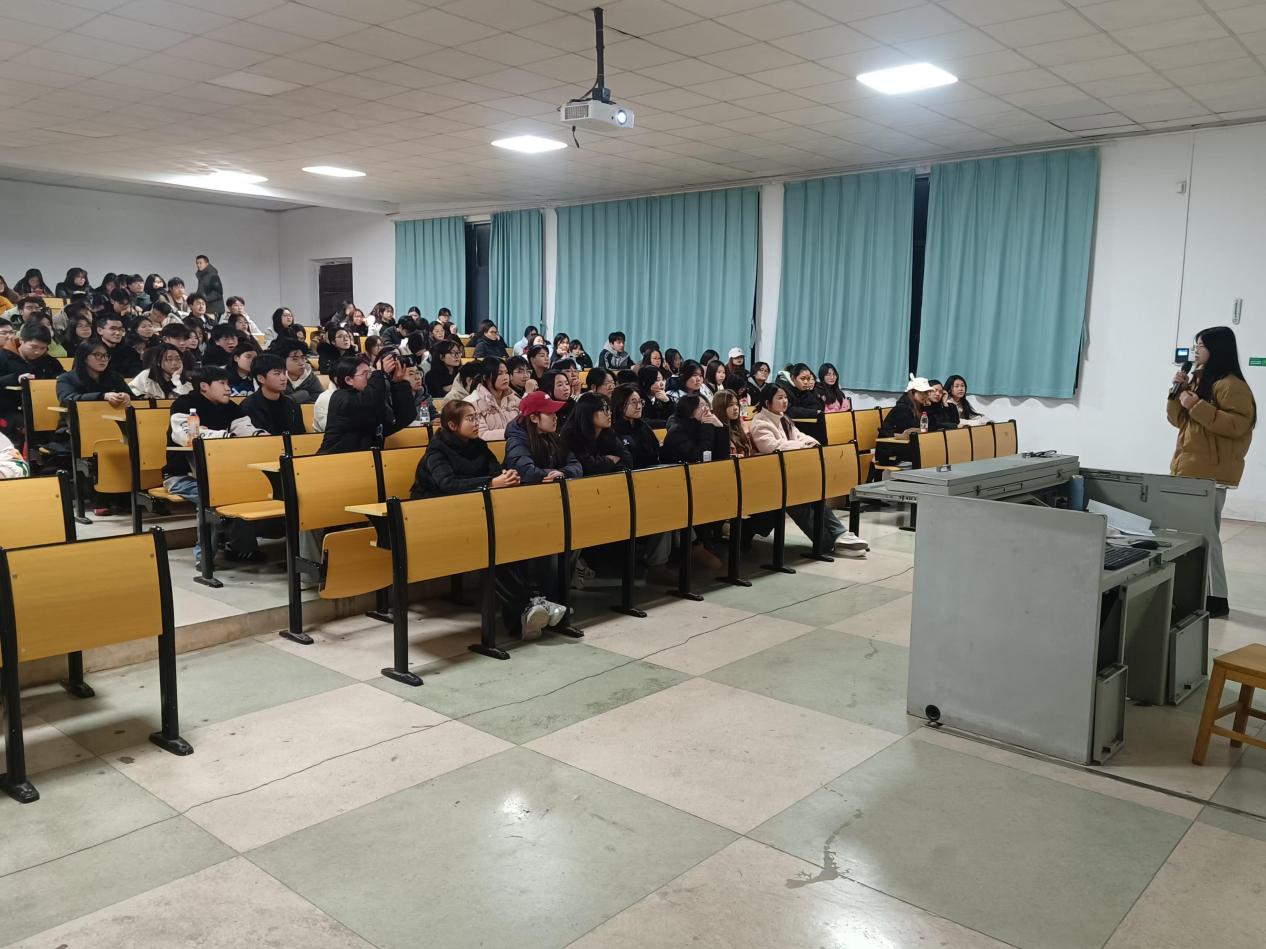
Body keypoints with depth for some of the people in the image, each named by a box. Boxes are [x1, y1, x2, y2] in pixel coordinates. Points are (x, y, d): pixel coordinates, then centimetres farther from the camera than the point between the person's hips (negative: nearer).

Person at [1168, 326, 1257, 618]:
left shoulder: (1231, 385, -11)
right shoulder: (1200, 381, 18)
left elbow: (1237, 425, -21)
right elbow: (1180, 420, 20)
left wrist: (1197, 406, -22)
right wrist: (1179, 392, 5)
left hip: (1211, 473, -9)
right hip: (1190, 469, 9)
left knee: (1204, 534, -8)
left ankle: (1216, 598, -2)